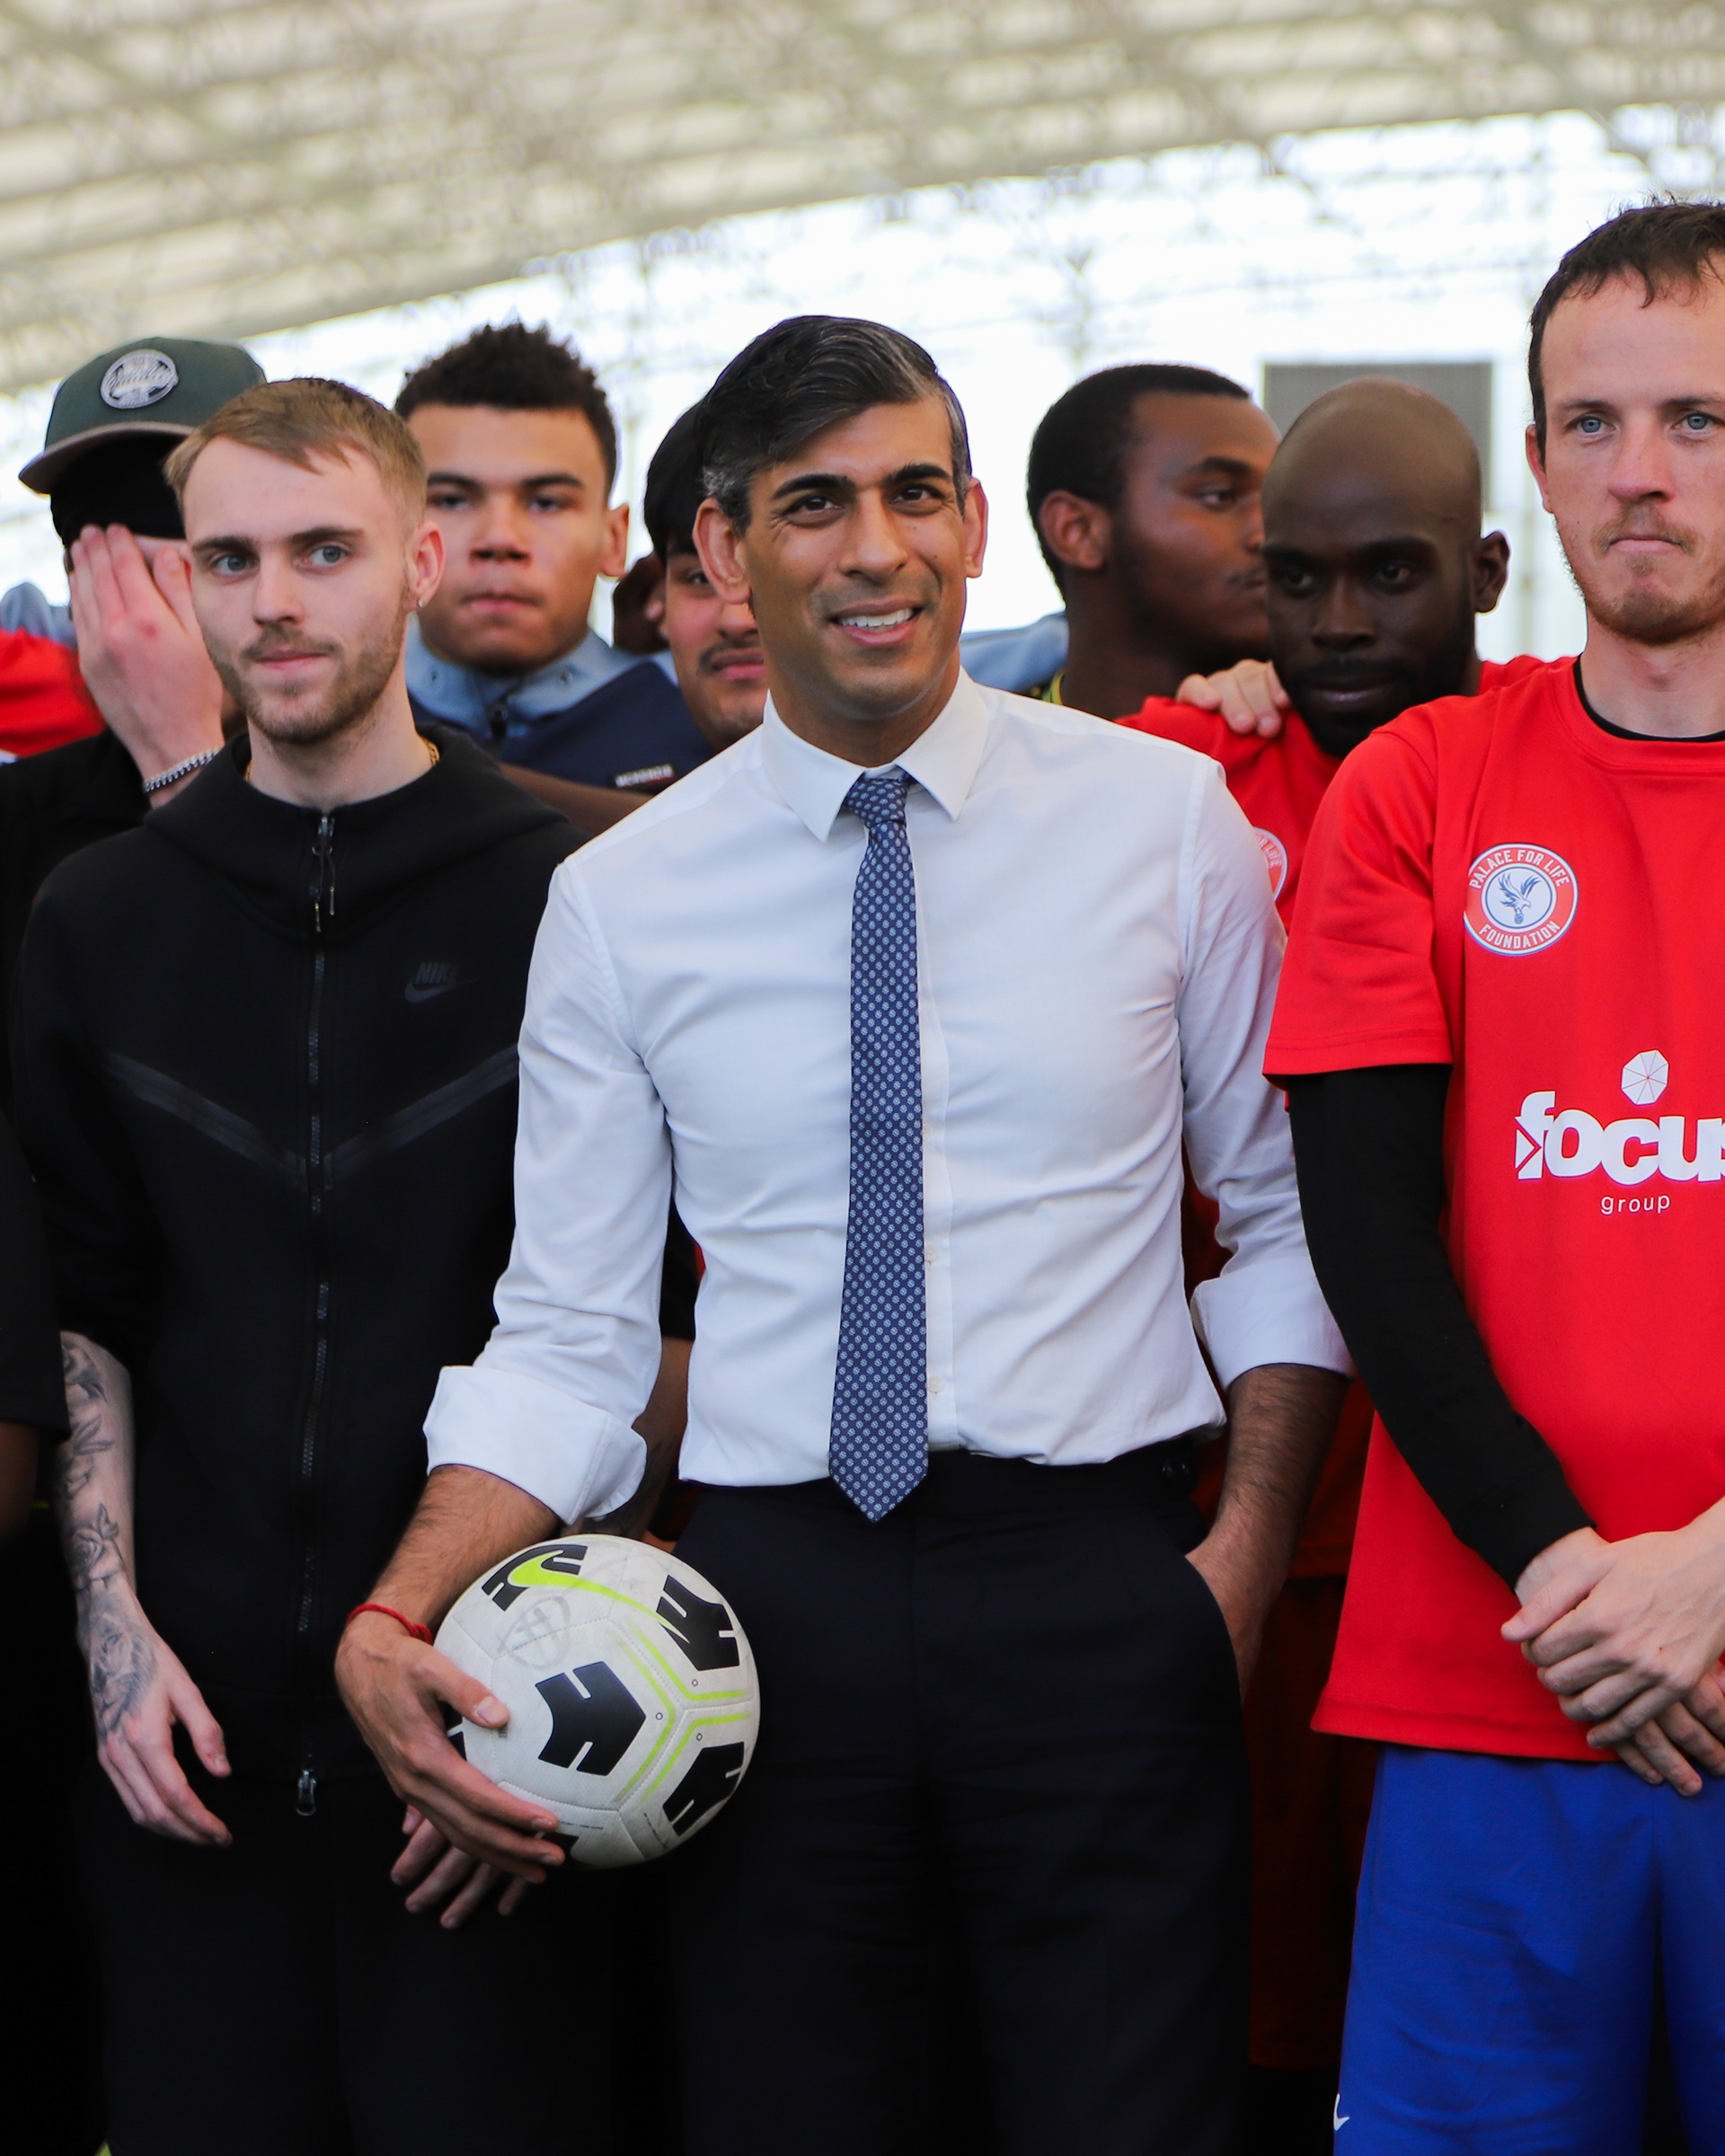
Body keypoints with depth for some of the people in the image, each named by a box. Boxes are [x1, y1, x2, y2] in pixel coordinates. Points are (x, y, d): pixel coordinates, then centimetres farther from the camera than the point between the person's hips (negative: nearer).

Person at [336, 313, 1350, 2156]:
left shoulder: (1163, 817, 3)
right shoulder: (616, 901, 4)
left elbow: (1287, 1217, 8)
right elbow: (567, 1334, 4)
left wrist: (1247, 1554, -3)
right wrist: (393, 1626, -10)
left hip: (1095, 1584, -1)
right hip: (774, 1598, 1)